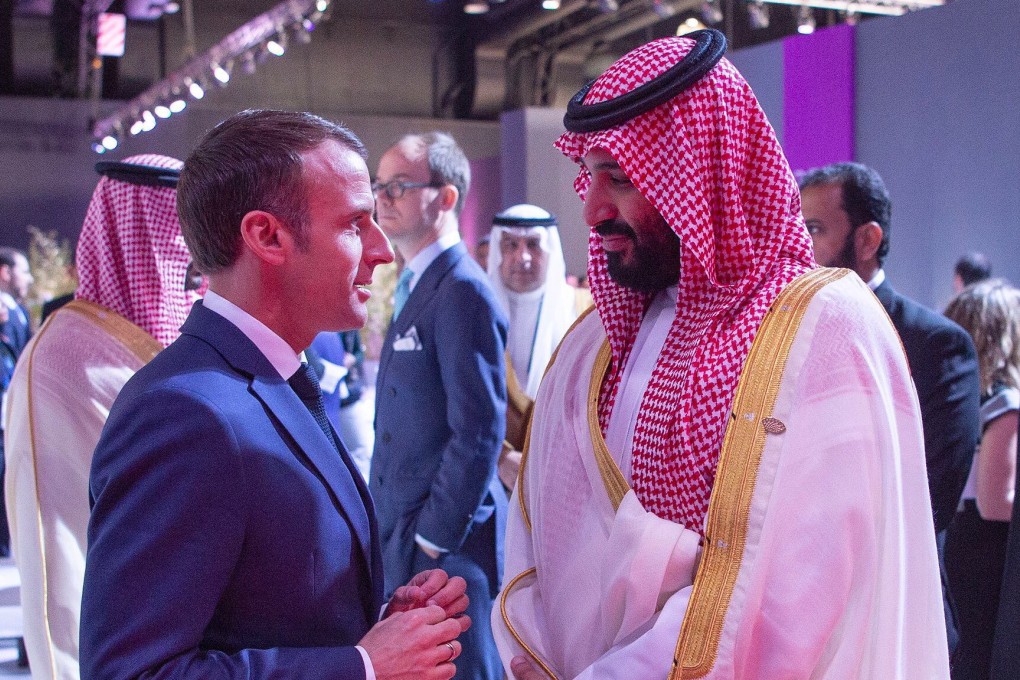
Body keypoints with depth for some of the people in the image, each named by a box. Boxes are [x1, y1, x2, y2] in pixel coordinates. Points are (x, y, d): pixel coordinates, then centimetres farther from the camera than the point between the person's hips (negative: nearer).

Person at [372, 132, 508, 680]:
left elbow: (479, 432, -21)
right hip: (404, 534, 9)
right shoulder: (416, 288, 13)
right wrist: (393, 530, 14)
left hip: (445, 541, -9)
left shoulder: (462, 290, -16)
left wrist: (434, 538, -17)